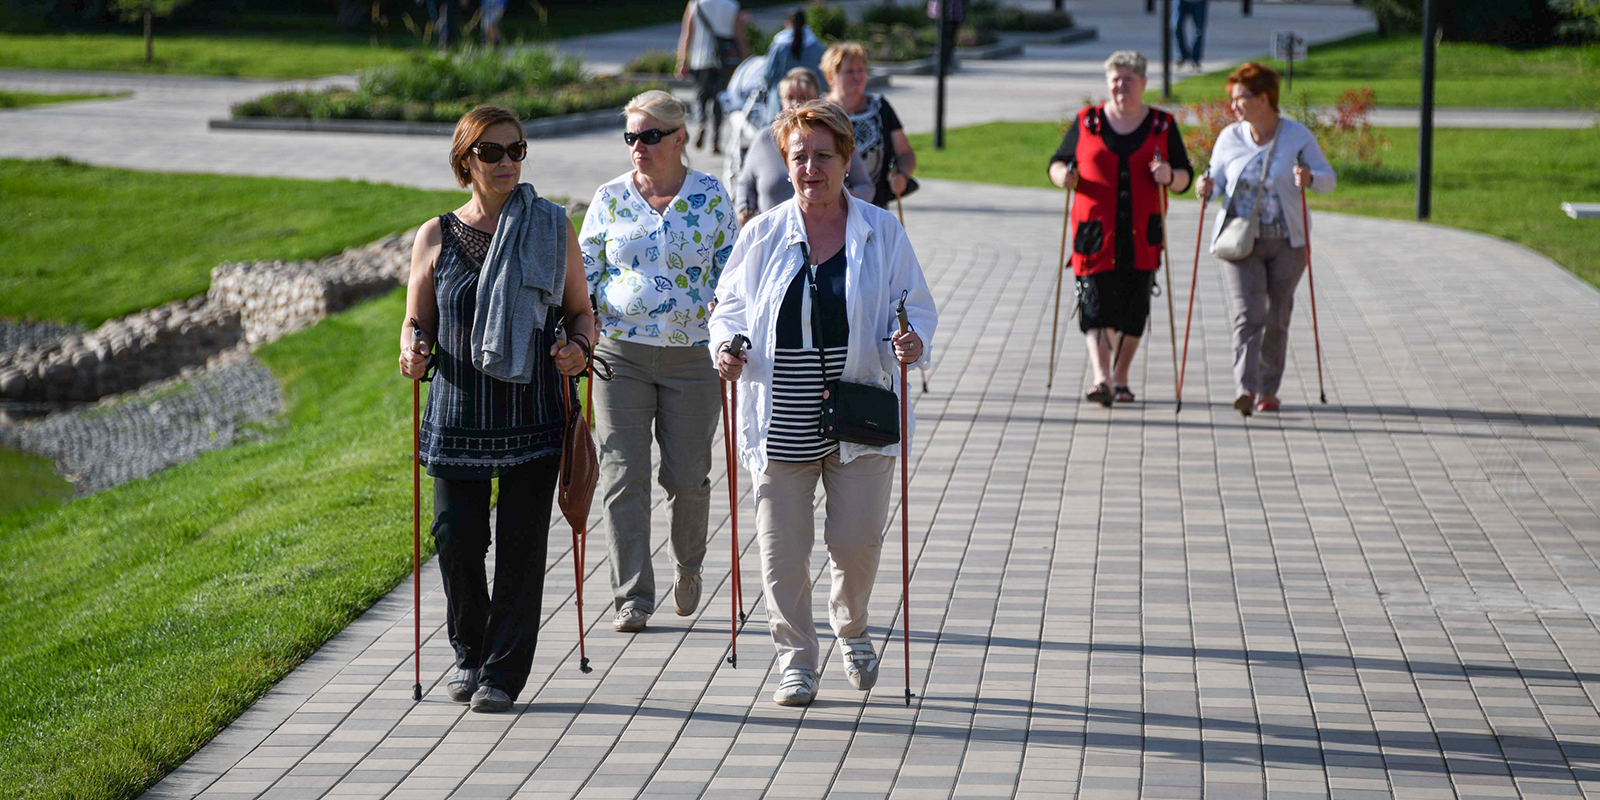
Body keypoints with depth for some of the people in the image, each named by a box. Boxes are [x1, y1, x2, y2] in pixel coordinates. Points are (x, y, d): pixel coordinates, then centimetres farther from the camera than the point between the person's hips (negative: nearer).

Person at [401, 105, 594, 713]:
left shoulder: (552, 229, 5)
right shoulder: (436, 236, 5)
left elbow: (580, 313, 10)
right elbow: (418, 322, 11)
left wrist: (576, 347, -11)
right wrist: (413, 353, -11)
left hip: (533, 408, -1)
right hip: (459, 411, 1)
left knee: (522, 543, -3)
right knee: (456, 537, -3)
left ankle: (503, 673, 8)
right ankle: (470, 655, 22)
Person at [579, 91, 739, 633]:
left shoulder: (710, 197, 2)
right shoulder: (610, 198, 4)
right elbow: (584, 272, 7)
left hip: (692, 355, -1)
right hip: (620, 351, 1)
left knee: (687, 477, 3)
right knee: (623, 476, -4)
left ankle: (688, 566, 32)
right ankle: (633, 598, 3)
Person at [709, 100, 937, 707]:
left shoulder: (882, 232, 4)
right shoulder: (763, 234, 6)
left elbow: (916, 308, 7)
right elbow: (730, 304, 12)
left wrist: (911, 342, -15)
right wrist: (726, 345, -9)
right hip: (781, 419, 1)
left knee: (856, 541, 0)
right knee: (782, 545, 1)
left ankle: (851, 629, 32)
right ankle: (796, 660, 17)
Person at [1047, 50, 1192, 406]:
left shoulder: (1162, 125, 9)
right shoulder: (1086, 123, 8)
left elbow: (1185, 177, 10)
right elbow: (1057, 162, 12)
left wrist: (1170, 176, -13)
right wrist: (1062, 175, -11)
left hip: (1141, 236, 1)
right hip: (1096, 234, -1)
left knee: (1134, 309, 3)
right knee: (1096, 305, -13)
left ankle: (1120, 379, 18)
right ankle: (1101, 378, -22)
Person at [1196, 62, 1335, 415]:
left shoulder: (1297, 136, -1)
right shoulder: (1229, 138, 4)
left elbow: (1329, 179, 2)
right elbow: (1217, 184, 11)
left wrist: (1309, 178, -20)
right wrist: (1207, 189, -12)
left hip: (1286, 242, 0)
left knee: (1276, 318, 5)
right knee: (1248, 314, -14)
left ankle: (1268, 390, 19)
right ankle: (1245, 389, -23)